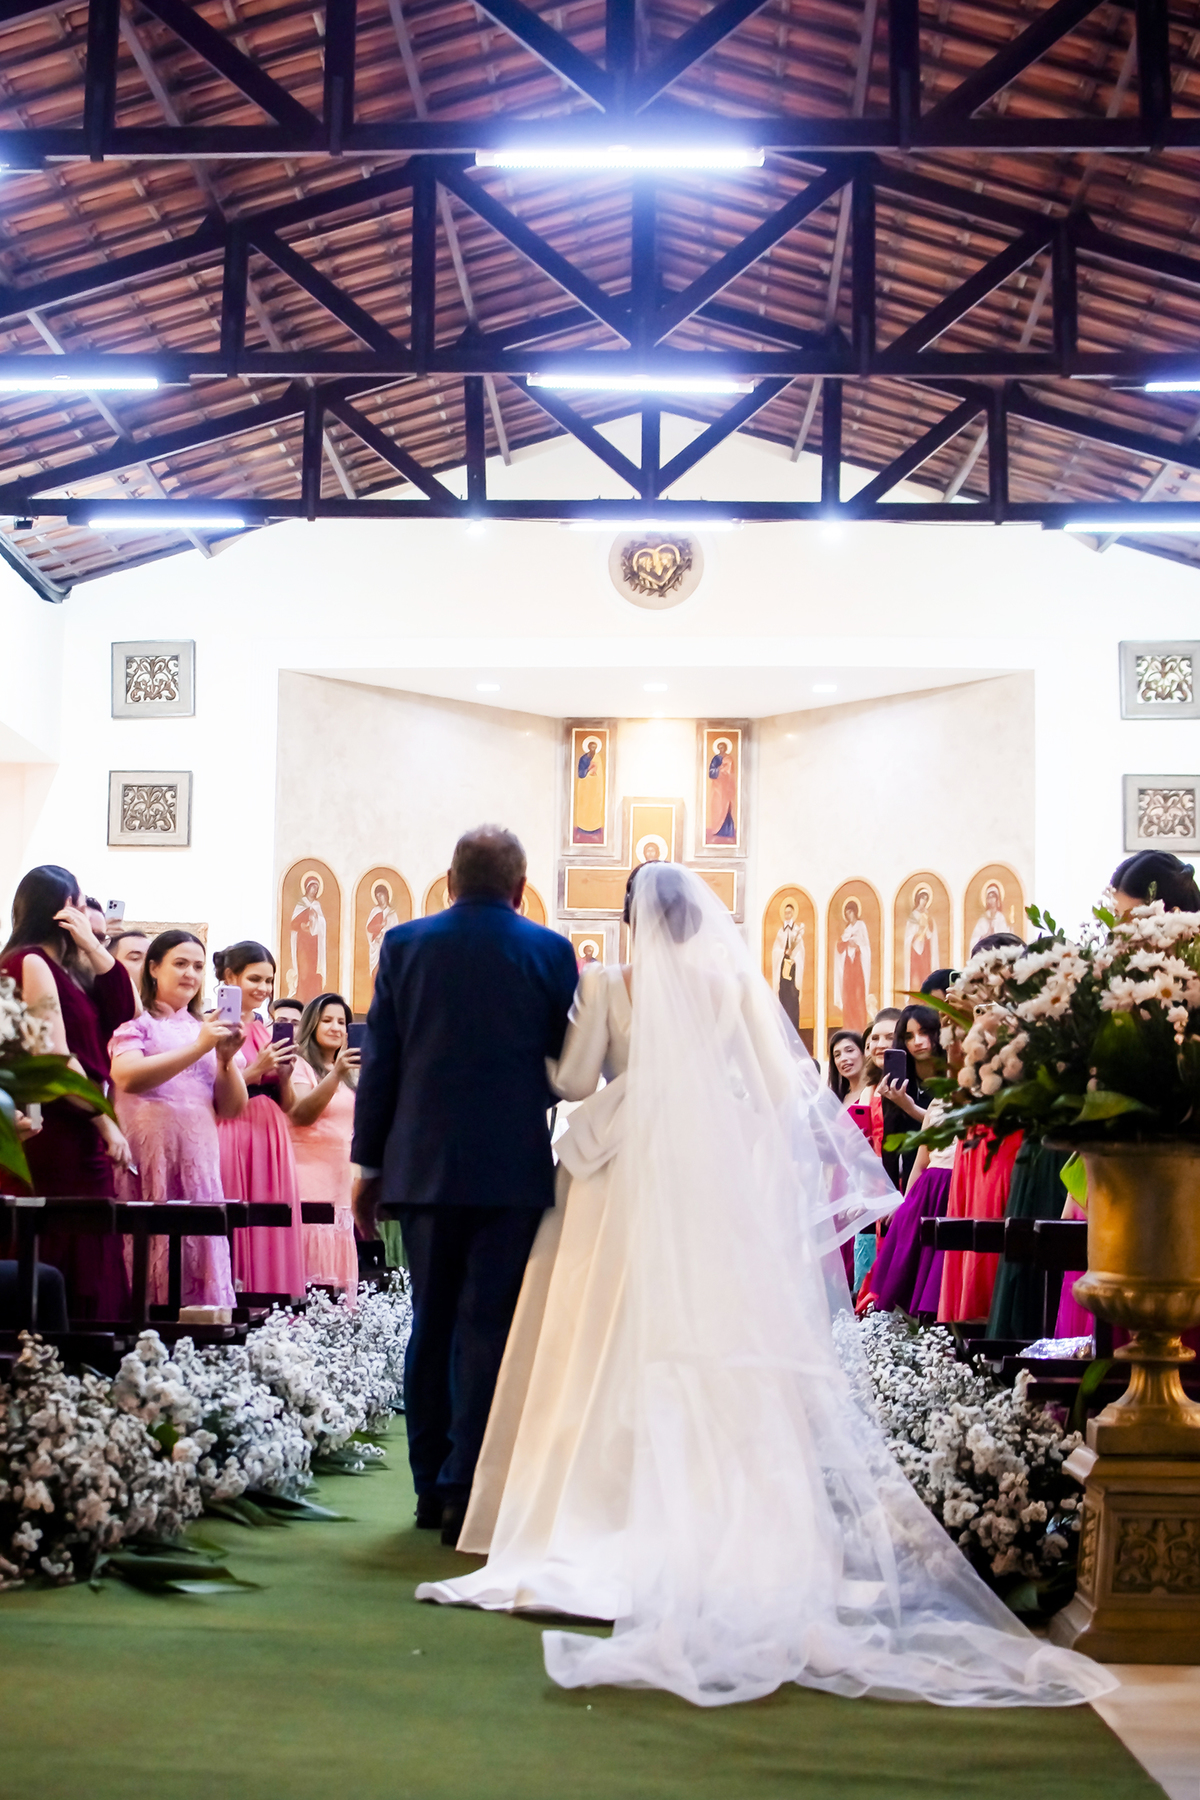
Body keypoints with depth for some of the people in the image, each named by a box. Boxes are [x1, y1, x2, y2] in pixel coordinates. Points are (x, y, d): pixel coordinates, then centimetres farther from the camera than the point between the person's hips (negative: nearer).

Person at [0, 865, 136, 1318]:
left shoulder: (64, 969, 19)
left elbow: (122, 1011, 10)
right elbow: (56, 1058, -16)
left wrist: (93, 947, 4)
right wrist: (107, 1125, -13)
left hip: (78, 1136, 9)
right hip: (56, 1139, -9)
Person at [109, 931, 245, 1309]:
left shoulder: (207, 1029, 20)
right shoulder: (136, 1021, 7)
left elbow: (232, 1108, 15)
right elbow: (127, 1077, -13)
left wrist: (226, 1060, -2)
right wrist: (198, 1048, -13)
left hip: (198, 1158, 4)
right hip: (147, 1156, -4)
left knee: (198, 1255, -3)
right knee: (150, 1247, -10)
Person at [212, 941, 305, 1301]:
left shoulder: (269, 1034, 16)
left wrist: (284, 1075, -2)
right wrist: (255, 1070, -14)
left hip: (271, 1143, 6)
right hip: (229, 1140, -6)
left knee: (270, 1233, 3)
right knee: (231, 1228, -7)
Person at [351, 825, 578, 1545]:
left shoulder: (405, 944, 3)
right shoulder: (550, 952, -2)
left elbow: (379, 1062, 3)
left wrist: (369, 1165, 9)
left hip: (424, 1164, 2)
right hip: (514, 1168, -2)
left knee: (432, 1324, 12)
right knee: (489, 1325, 0)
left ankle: (432, 1486, 17)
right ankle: (467, 1487, -3)